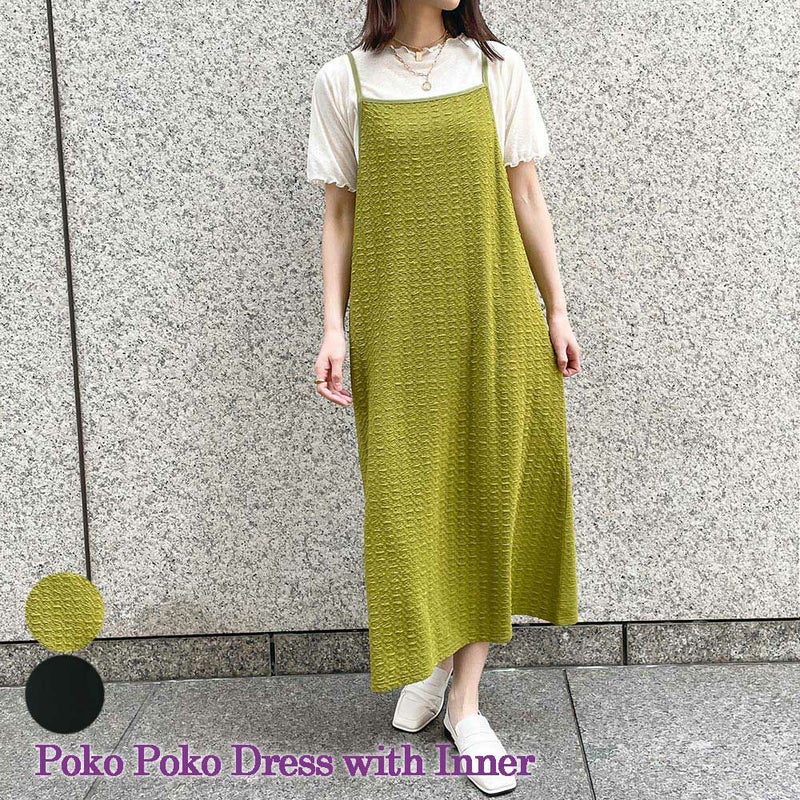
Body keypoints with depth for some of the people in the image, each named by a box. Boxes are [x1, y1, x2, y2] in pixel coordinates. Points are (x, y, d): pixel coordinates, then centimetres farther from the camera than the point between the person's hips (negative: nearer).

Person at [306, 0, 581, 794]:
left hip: (492, 318, 1)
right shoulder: (343, 82, 3)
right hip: (396, 325, -1)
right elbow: (339, 217, 4)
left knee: (489, 490, 4)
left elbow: (526, 200, 7)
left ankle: (465, 700, 18)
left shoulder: (498, 69, 5)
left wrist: (556, 310, 5)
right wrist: (333, 330, -4)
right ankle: (426, 655, 30)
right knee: (405, 493, 3)